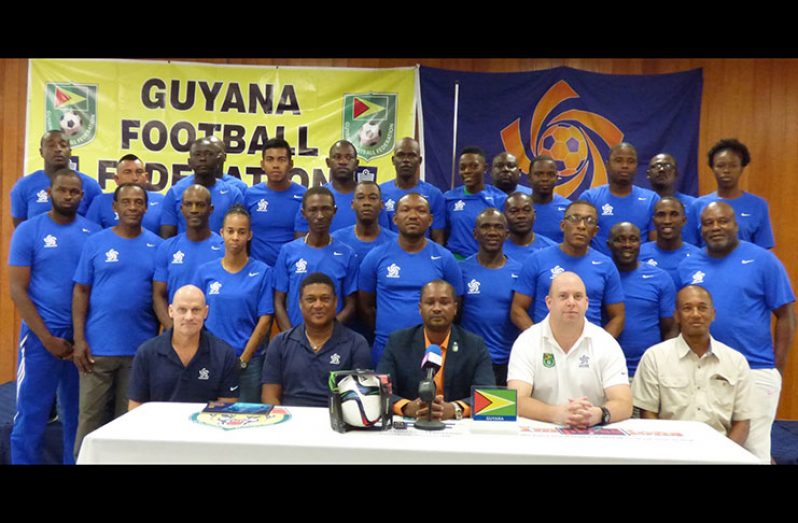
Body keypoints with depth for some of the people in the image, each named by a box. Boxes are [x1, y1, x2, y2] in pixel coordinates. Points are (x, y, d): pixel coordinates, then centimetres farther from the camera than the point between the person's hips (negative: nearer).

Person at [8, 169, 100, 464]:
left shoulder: (94, 232, 4)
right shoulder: (28, 230, -2)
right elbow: (17, 289, -5)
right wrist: (47, 338, -10)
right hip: (42, 336, -2)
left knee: (78, 416, 12)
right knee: (31, 417, 4)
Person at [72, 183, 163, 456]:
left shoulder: (157, 246, 3)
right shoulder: (95, 242, 1)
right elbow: (81, 291, 1)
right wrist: (79, 339, -6)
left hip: (141, 348, 1)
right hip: (98, 346, -1)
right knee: (90, 417, 7)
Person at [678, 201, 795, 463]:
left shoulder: (763, 260, -3)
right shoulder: (687, 266, 6)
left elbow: (786, 317, -2)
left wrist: (777, 369, -5)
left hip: (755, 372, -3)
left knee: (753, 449, 4)